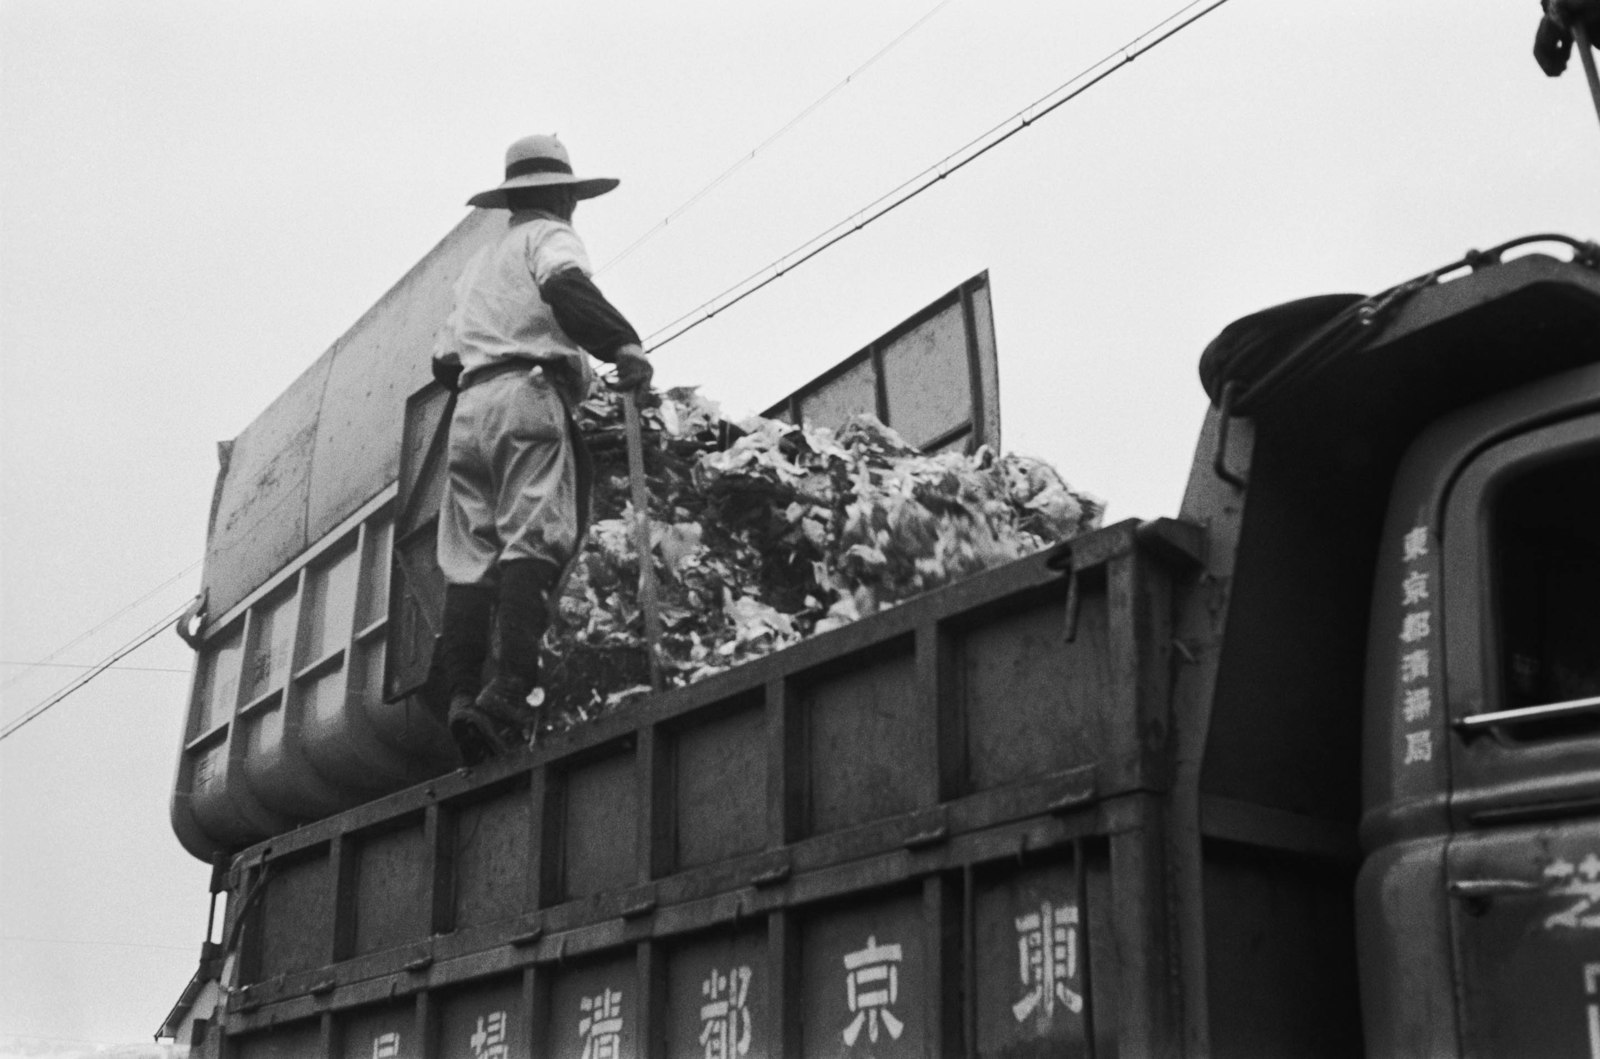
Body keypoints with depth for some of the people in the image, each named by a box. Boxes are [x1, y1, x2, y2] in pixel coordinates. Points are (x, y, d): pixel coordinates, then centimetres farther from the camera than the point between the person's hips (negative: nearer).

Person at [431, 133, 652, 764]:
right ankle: (509, 694, -31)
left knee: (468, 558, -1)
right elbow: (564, 284, -13)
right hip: (529, 395, -7)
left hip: (468, 405, 7)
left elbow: (444, 360, 27)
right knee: (534, 542, -16)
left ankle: (462, 695, -14)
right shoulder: (549, 236, 12)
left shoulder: (478, 263, 33)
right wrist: (622, 344, -21)